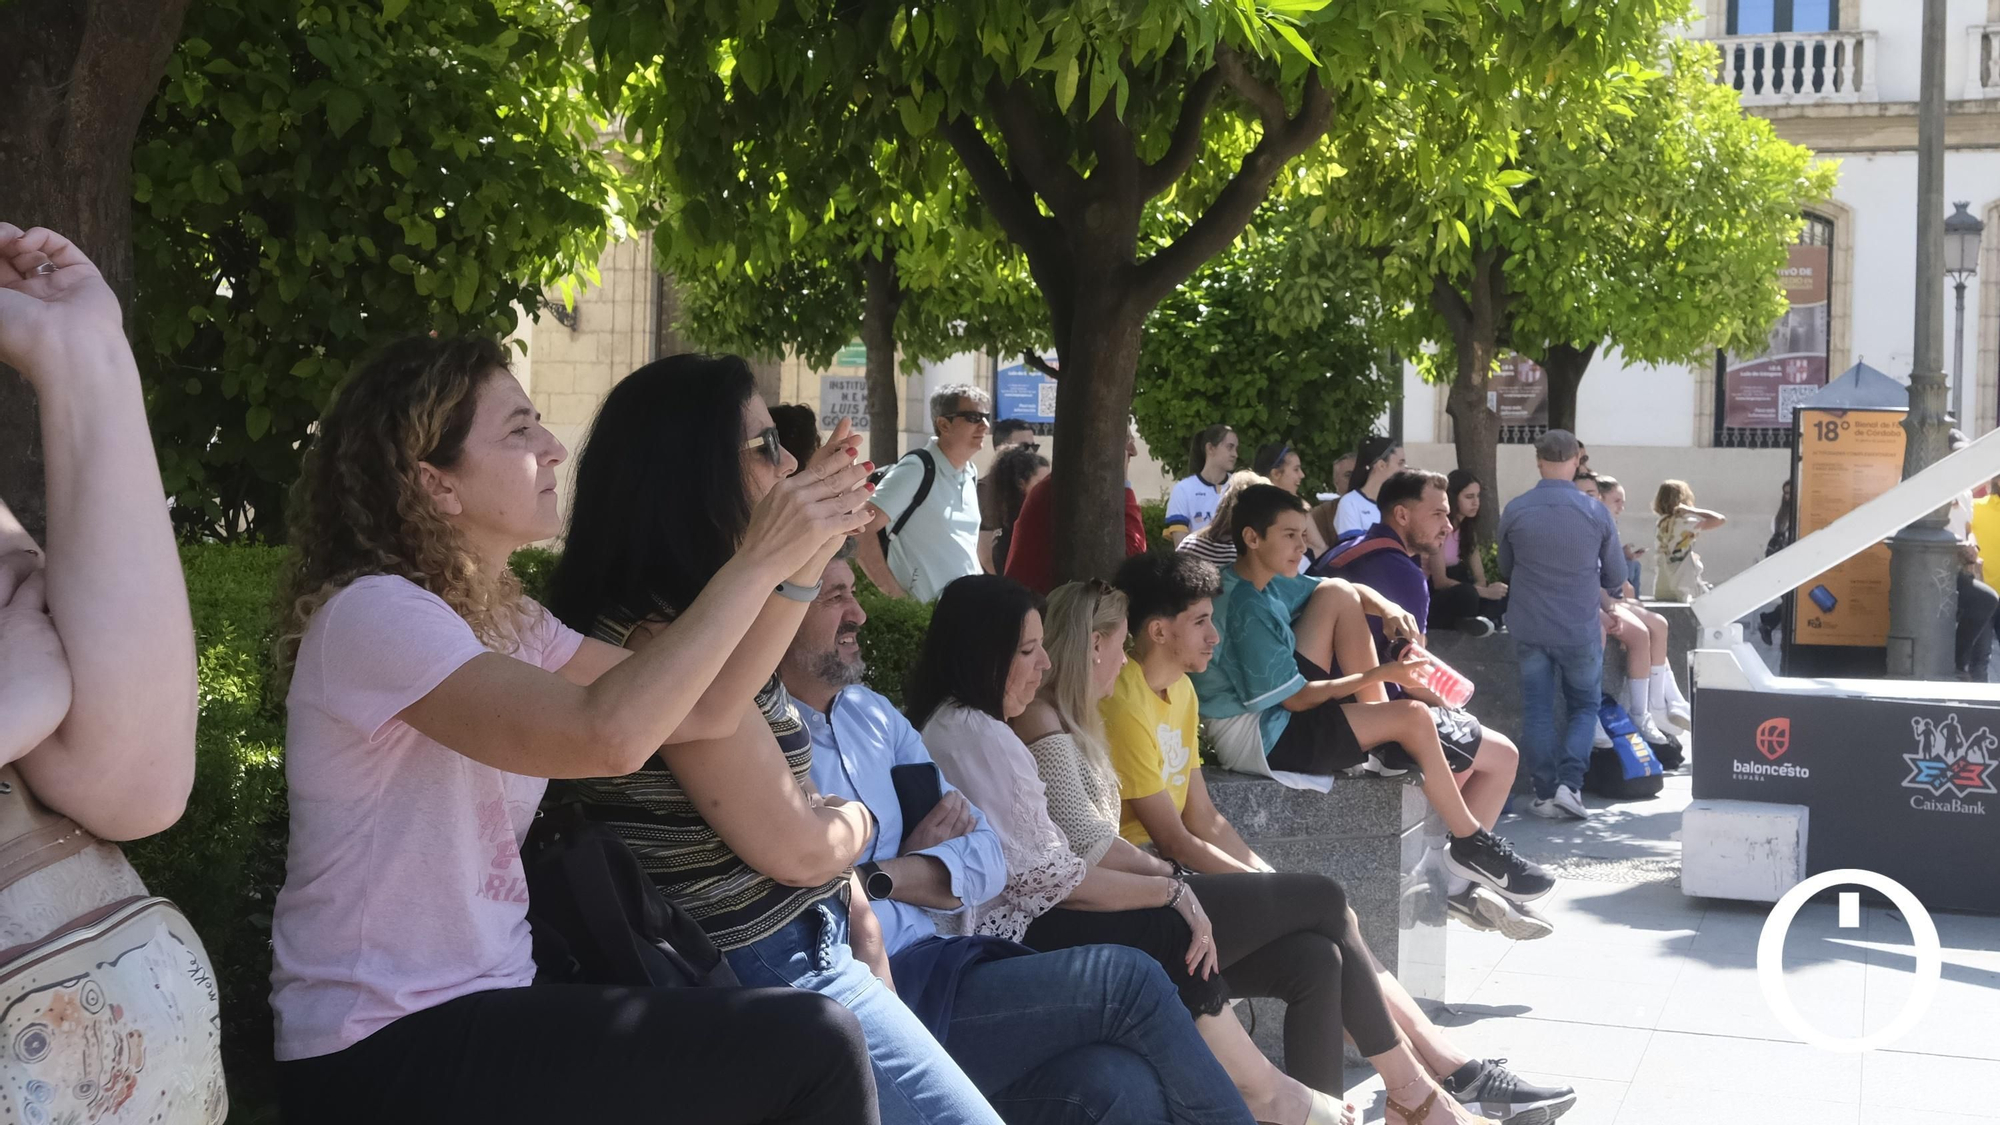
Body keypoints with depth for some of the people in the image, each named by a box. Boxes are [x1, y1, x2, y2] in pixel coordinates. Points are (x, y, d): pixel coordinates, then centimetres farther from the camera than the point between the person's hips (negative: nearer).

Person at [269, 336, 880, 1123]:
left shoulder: (500, 616, 10)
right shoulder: (373, 614, -18)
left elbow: (699, 711, 5)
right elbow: (606, 734, -31)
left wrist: (796, 563, -5)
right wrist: (757, 563, -24)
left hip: (478, 1004, 9)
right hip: (386, 1054, -9)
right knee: (808, 1048, -15)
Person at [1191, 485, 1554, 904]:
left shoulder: (1267, 582, 4)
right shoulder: (1247, 609, -25)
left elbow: (1347, 592, 15)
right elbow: (1297, 699, -21)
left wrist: (1385, 607, -8)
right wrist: (1382, 674, -17)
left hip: (1279, 708, 10)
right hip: (1261, 738, -10)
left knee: (1337, 594, 1)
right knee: (1414, 718, -17)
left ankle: (1377, 722, 3)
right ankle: (1470, 846, -2)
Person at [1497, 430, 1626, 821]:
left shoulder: (1515, 511, -5)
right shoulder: (1595, 512, -8)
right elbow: (1616, 578, 3)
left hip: (1529, 627, 1)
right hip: (1580, 629, -1)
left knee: (1537, 710, 10)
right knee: (1585, 706, 13)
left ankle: (1545, 791, 11)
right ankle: (1569, 782, -2)